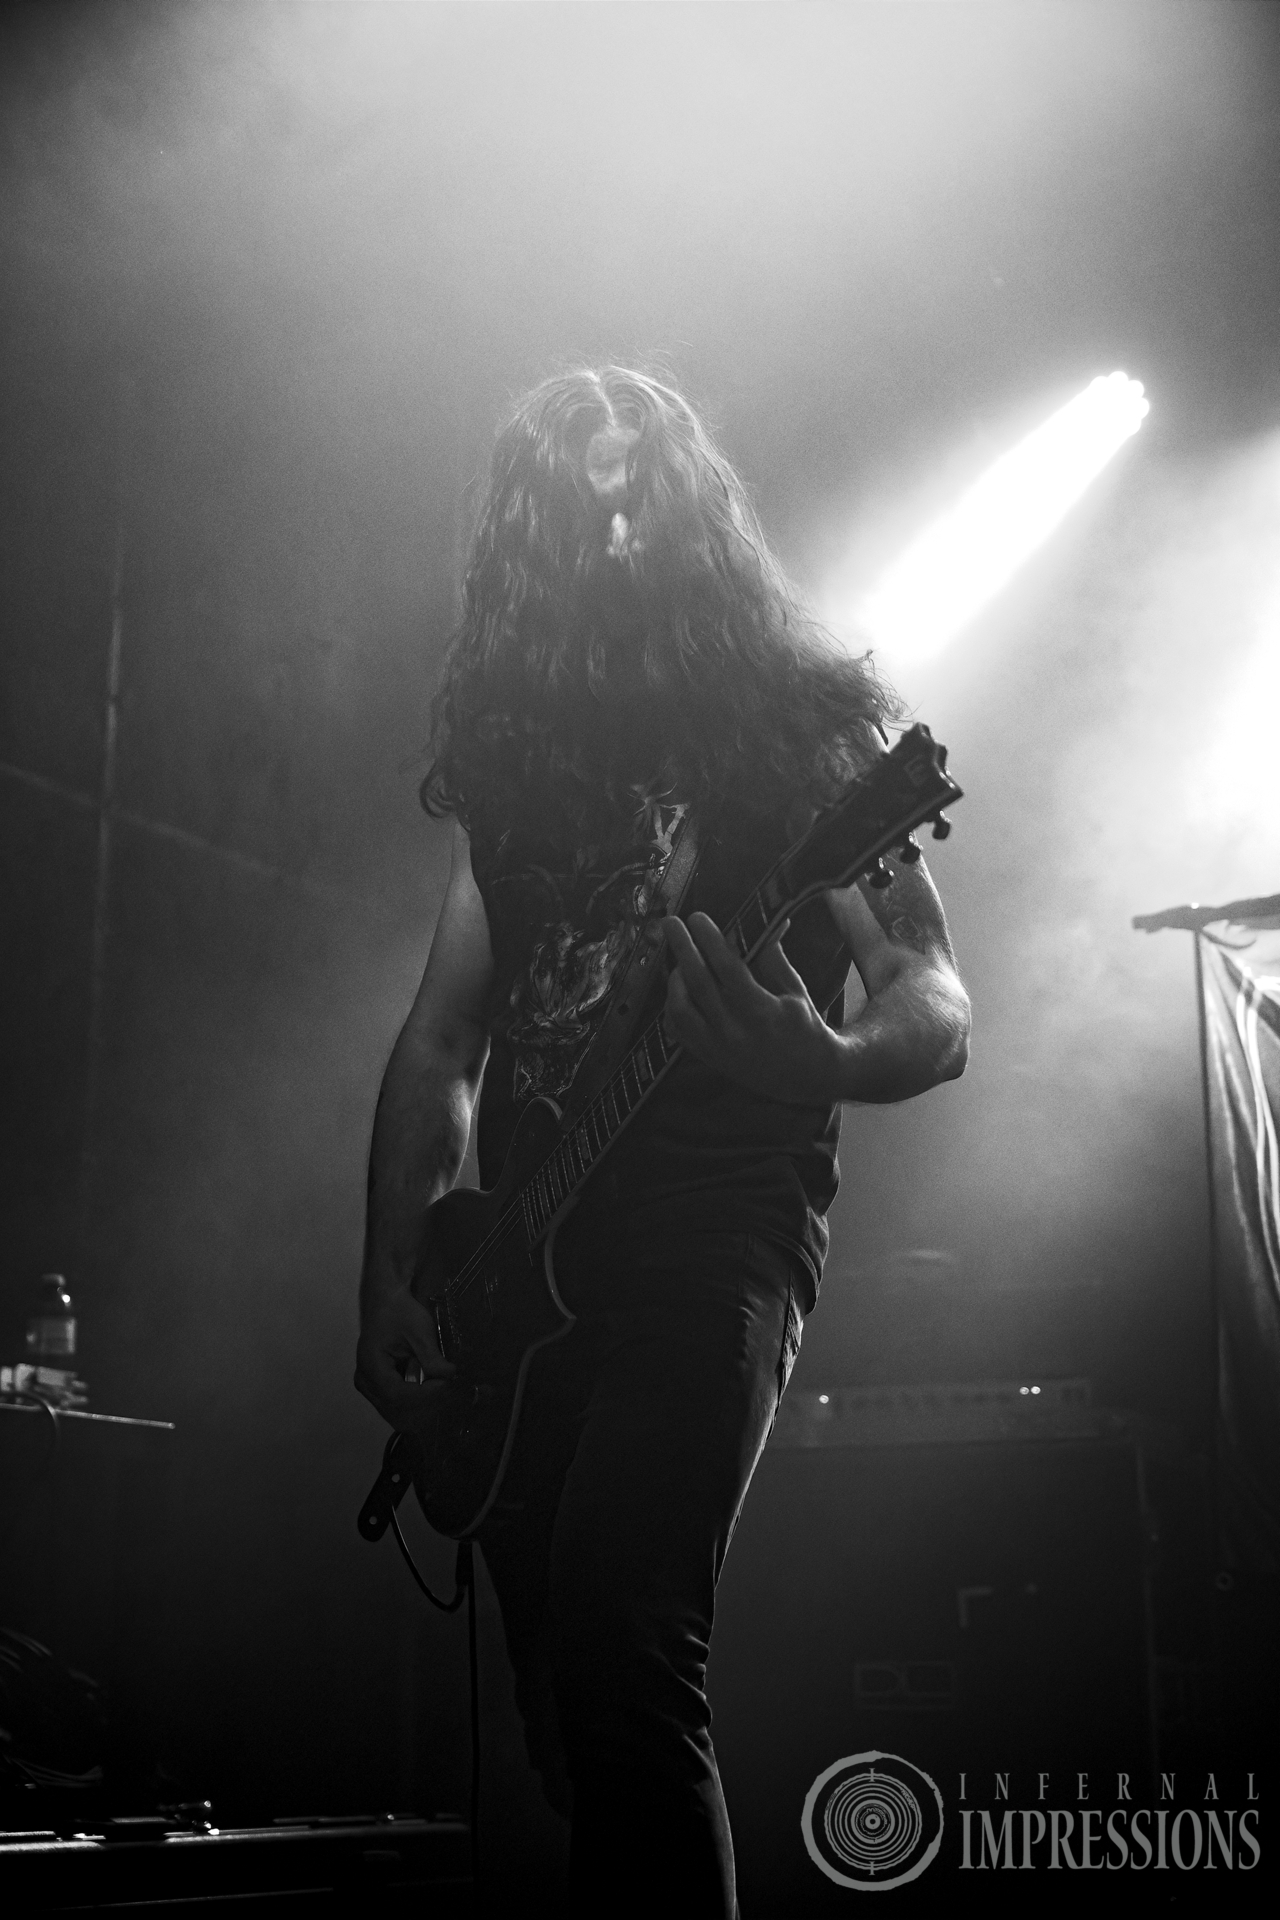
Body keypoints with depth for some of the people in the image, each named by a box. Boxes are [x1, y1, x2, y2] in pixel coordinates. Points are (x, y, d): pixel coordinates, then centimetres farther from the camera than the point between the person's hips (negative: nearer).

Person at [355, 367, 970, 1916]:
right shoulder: (513, 750, 17)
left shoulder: (803, 726, 4)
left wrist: (830, 1059, -26)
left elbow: (937, 1008, -3)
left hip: (715, 1225, -5)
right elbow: (440, 1040, 17)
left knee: (615, 1644, -22)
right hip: (522, 1262, 5)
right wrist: (389, 1286, 6)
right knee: (559, 1668, 6)